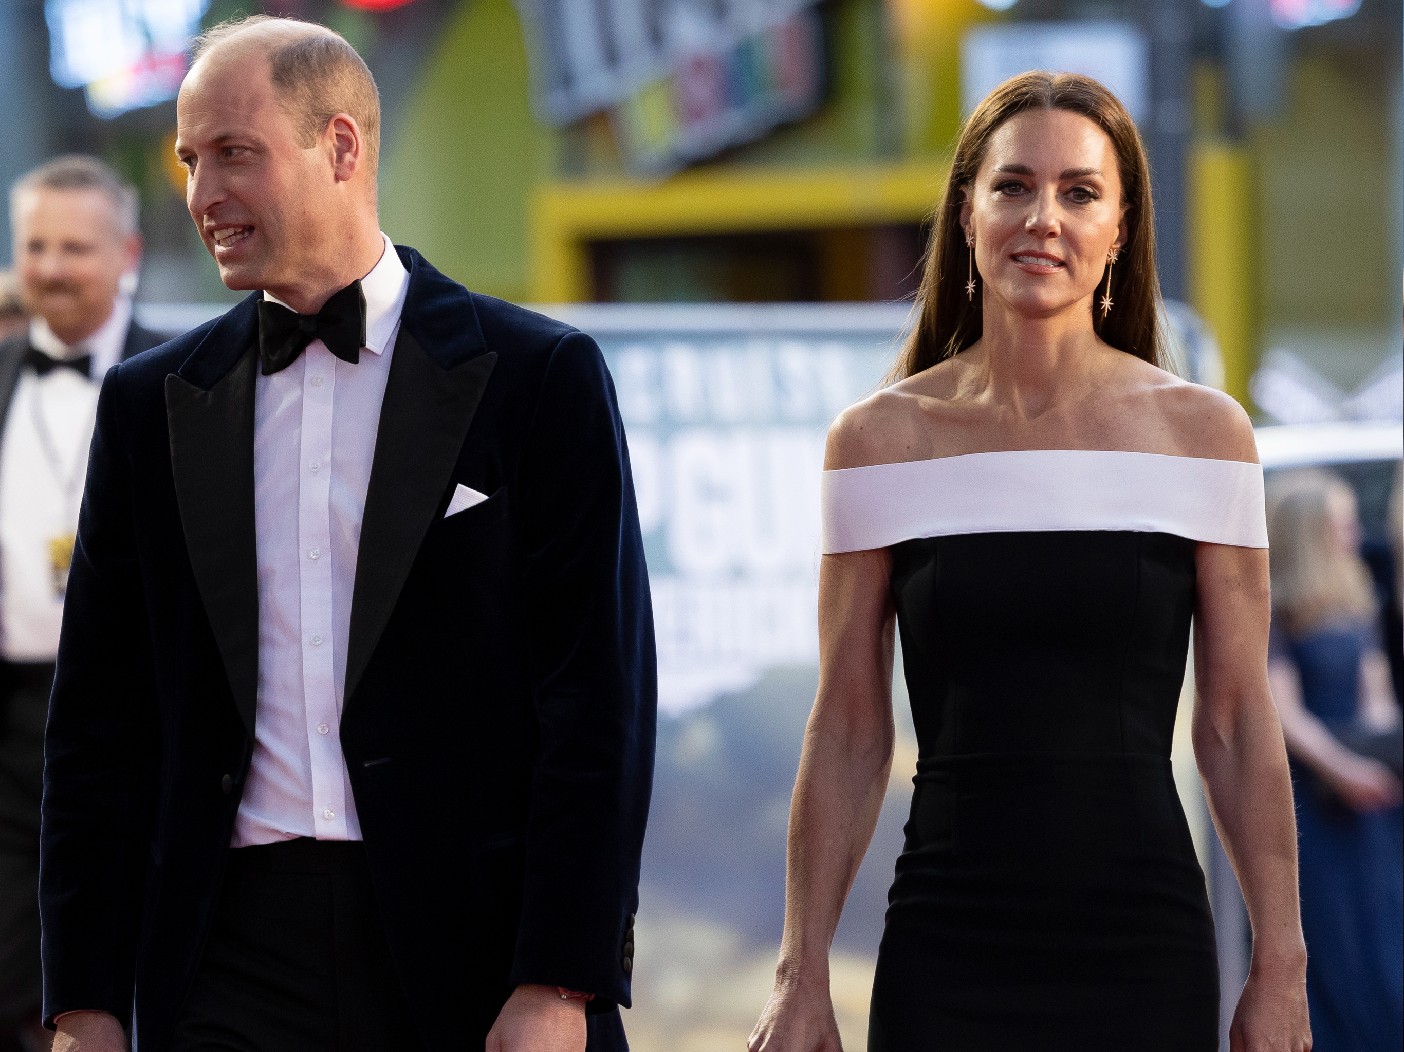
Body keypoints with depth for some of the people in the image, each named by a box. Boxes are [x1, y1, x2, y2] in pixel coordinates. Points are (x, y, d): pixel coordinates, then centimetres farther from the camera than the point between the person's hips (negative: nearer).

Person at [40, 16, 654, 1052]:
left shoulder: (539, 375, 1)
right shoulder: (151, 402, 11)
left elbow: (600, 698, -4)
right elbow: (101, 721, 12)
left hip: (473, 951, -3)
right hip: (236, 957, 3)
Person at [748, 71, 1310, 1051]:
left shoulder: (1201, 431, 1)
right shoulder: (880, 440, 2)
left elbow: (1238, 725, 3)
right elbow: (848, 734, 4)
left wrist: (1281, 970, 1)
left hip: (1145, 952, 0)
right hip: (949, 959, 0)